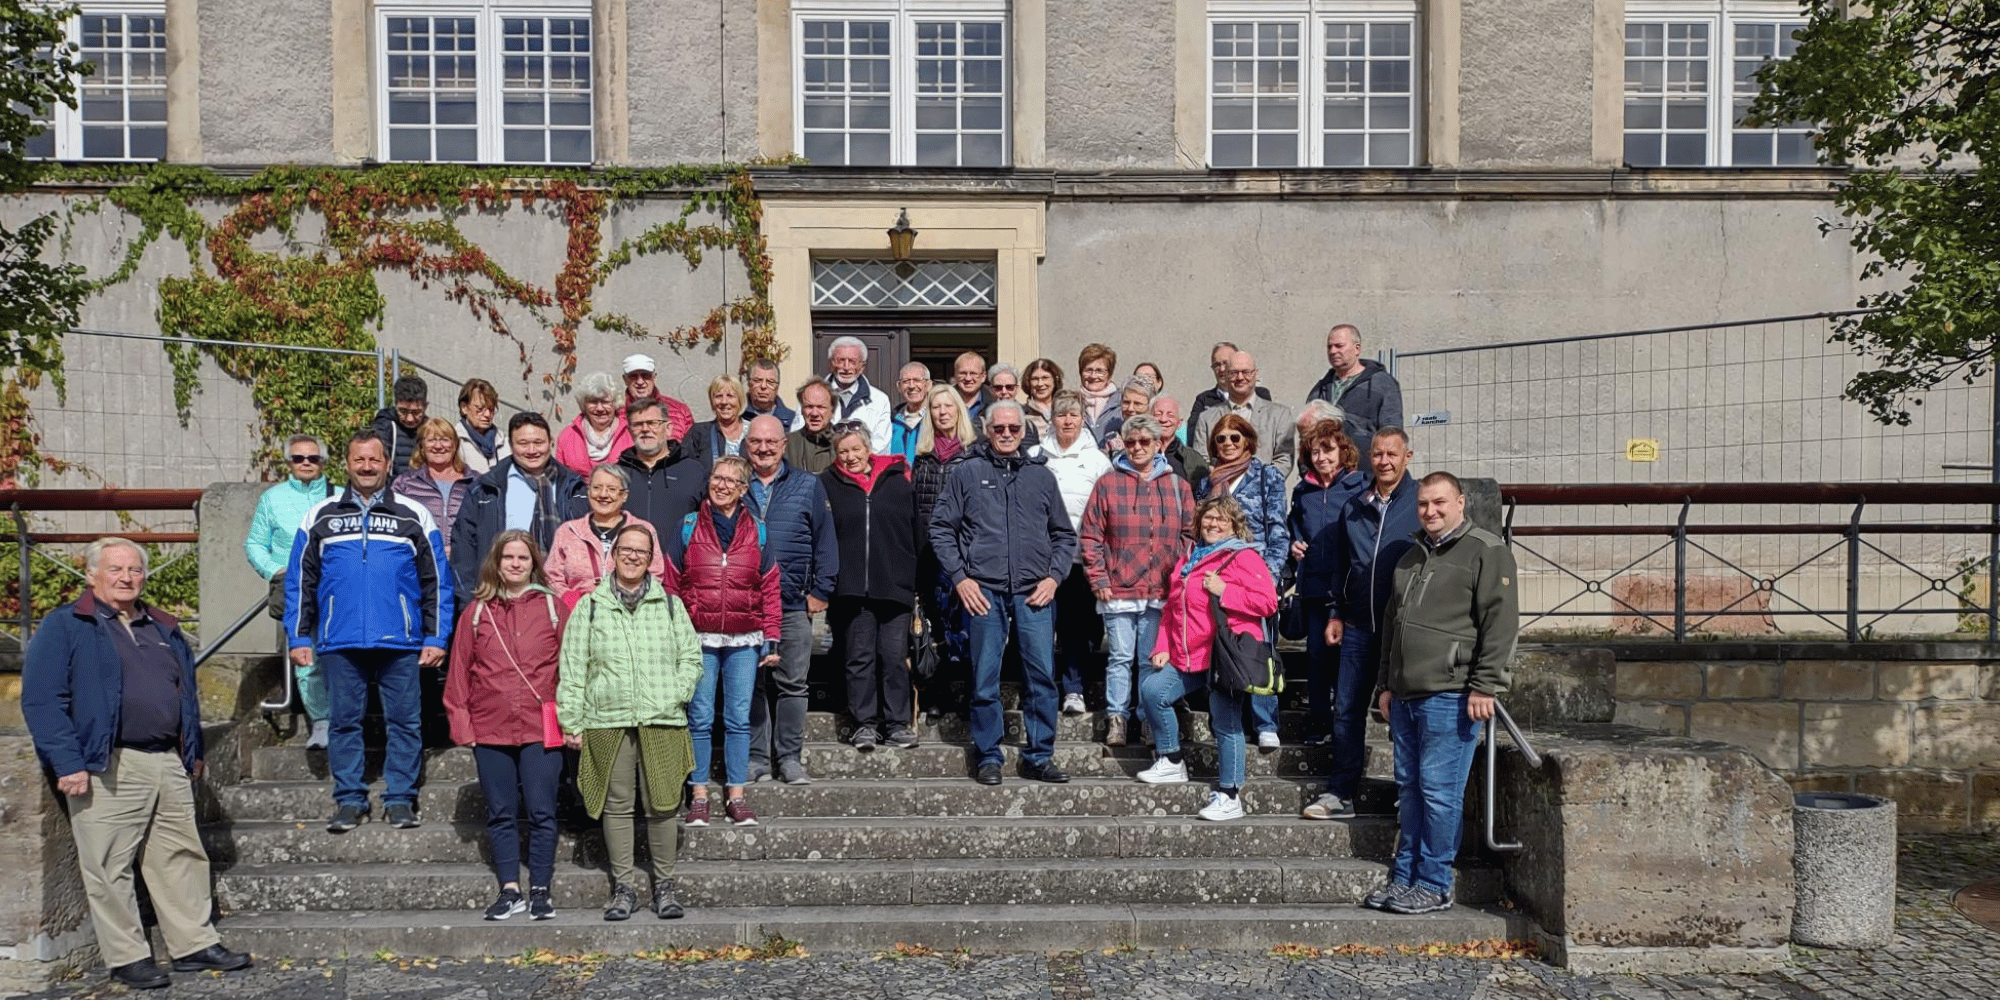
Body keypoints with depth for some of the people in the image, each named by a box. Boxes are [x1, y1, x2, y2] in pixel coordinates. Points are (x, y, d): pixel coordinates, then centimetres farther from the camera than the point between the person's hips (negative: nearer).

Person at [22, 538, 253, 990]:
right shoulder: (64, 627, -1)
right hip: (107, 770, -6)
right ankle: (127, 958, 10)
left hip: (169, 765, 6)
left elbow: (188, 693, 24)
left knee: (183, 858, 9)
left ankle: (196, 944, 16)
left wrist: (194, 753, 19)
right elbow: (41, 700, -8)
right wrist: (68, 764, -15)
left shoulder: (164, 629, 18)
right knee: (110, 868, 0)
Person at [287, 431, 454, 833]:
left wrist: (436, 638, -1)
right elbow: (299, 582, 12)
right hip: (339, 643, 1)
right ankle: (349, 800, 16)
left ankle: (400, 799, 11)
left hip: (400, 642, -1)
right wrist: (300, 638, 5)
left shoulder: (414, 517, 7)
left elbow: (437, 582, 6)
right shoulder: (320, 517, 11)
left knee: (405, 721, 2)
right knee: (344, 722, 7)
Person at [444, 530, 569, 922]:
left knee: (541, 812, 0)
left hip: (541, 729, -2)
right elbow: (459, 672, 8)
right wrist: (461, 722, 2)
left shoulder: (553, 607, 4)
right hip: (490, 730, 2)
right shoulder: (476, 612, 8)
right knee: (501, 813, 8)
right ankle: (510, 890, 17)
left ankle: (540, 891, 9)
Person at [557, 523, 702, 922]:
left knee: (662, 805, 1)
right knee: (617, 806, 4)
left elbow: (691, 657, 12)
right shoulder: (589, 607, 9)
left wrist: (676, 695, -3)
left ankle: (664, 886, 13)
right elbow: (572, 668, 7)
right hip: (607, 723, 0)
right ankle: (624, 887, 14)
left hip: (663, 723, 0)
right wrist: (571, 721, 2)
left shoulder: (671, 604, 12)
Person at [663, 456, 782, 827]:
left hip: (744, 641, 1)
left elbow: (770, 589, 7)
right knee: (700, 719, 2)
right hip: (699, 640, -1)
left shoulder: (757, 530, 8)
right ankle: (699, 797, 12)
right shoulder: (688, 527, 5)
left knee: (739, 718, 4)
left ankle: (736, 796, 12)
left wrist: (771, 639, 2)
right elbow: (671, 584, 4)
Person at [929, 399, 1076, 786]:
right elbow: (941, 529, 6)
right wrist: (959, 577, -3)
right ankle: (989, 757, 14)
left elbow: (1064, 534, 16)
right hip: (984, 591, -1)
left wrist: (1053, 576, 3)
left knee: (1042, 675, 0)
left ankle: (1039, 756, 11)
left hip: (1034, 593, 2)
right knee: (985, 680, 3)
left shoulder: (1041, 476, 13)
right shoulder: (967, 474, 7)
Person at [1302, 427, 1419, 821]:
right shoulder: (1353, 507, 11)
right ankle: (1340, 793, 13)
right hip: (1359, 626, 4)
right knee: (1347, 709, 5)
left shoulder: (1421, 501, -3)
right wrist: (1334, 614, 14)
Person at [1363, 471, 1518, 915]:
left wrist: (1485, 687, -16)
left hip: (1449, 695, -8)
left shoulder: (1485, 551, -4)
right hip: (1406, 695, 8)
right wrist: (1386, 684, 22)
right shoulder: (1411, 557, 20)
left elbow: (1501, 624, -11)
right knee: (1409, 787, 12)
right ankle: (1403, 877, 20)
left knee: (1439, 791, -4)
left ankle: (1434, 886, 6)